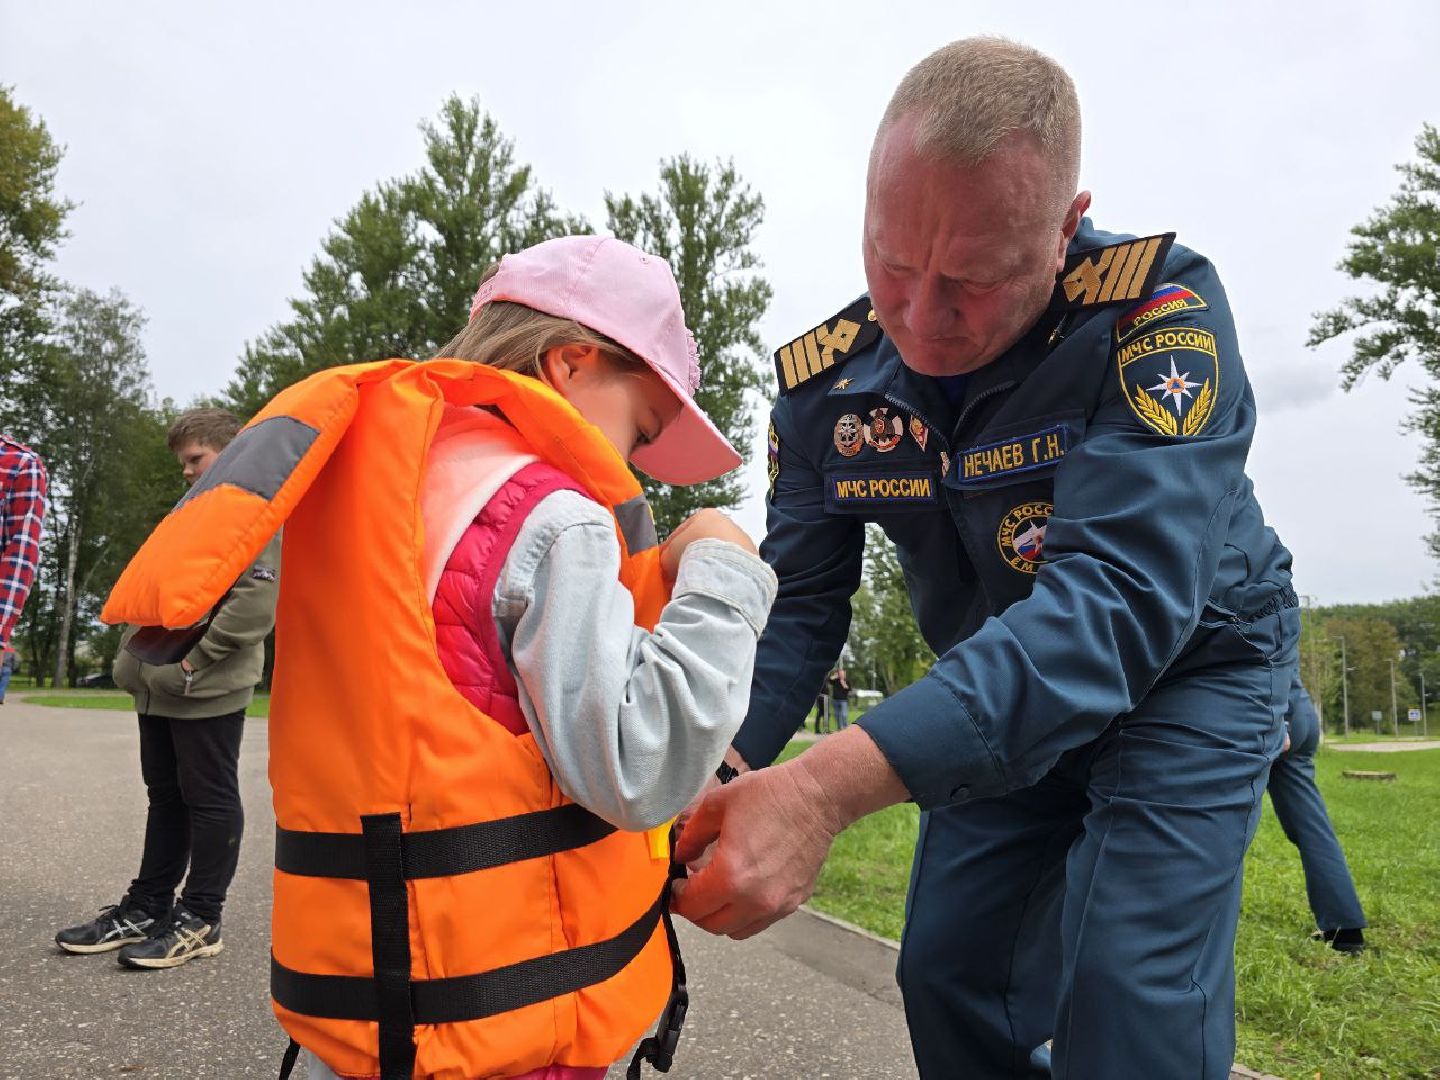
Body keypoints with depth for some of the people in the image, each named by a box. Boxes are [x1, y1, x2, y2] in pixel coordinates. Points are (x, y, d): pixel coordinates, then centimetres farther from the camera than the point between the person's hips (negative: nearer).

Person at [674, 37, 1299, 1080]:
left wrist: (831, 785, -52)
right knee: (946, 975, 6)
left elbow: (1119, 598, -41)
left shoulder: (1163, 311, -29)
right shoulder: (826, 381, -14)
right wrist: (707, 775, -30)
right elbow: (797, 604, -11)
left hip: (1187, 670, -4)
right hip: (999, 699, 4)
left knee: (1128, 994, -15)